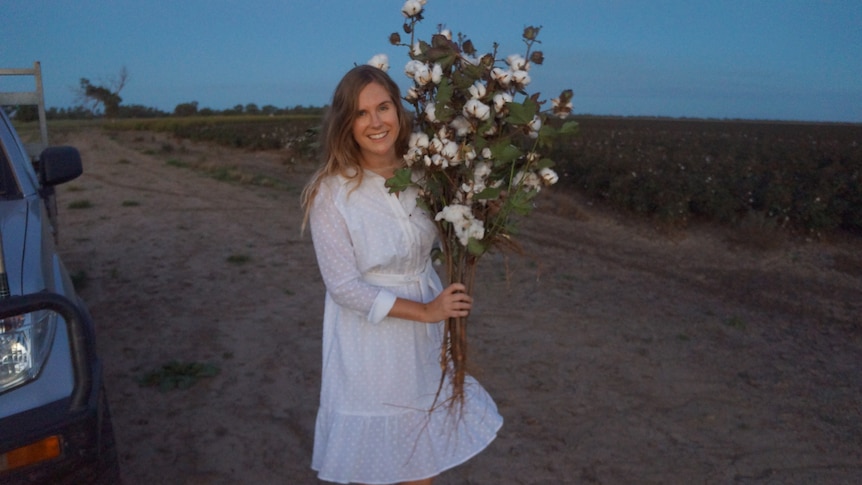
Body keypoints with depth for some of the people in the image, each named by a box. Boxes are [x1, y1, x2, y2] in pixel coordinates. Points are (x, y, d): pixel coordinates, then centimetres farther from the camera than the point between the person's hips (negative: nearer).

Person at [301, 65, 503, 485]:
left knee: (427, 439, 20)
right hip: (369, 335, -4)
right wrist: (425, 310, -17)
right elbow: (345, 287, -19)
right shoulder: (331, 193, -20)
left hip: (425, 336, 5)